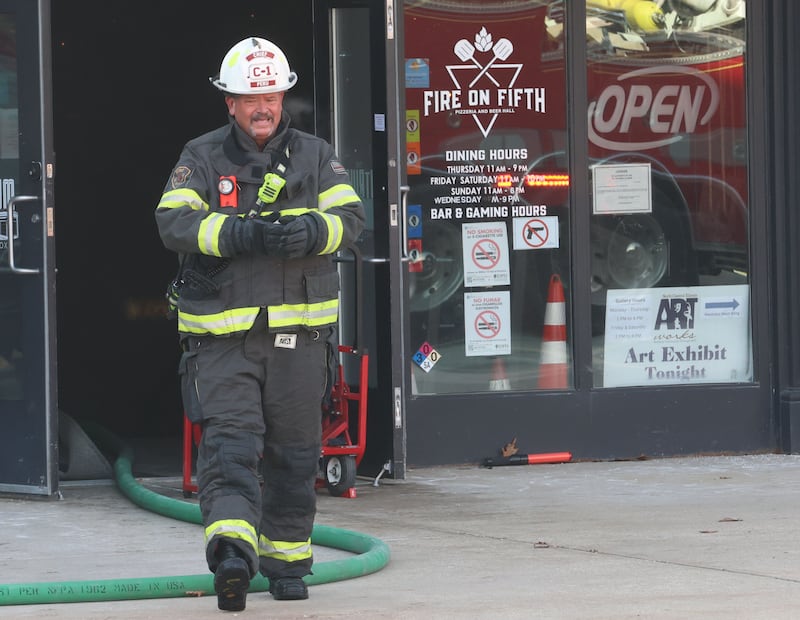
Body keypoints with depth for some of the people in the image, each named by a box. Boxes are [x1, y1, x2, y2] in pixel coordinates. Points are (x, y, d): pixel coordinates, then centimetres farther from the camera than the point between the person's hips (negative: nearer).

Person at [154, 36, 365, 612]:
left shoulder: (315, 155, 10)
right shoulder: (202, 158, 3)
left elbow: (351, 215, 1)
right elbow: (174, 221, -10)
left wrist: (311, 230, -21)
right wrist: (241, 235, -25)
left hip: (299, 332, 3)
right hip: (222, 334, -2)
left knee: (294, 452, 9)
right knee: (229, 442, -16)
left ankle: (287, 558, 24)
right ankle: (232, 552, -29)